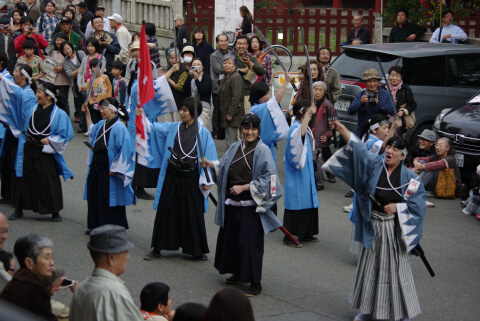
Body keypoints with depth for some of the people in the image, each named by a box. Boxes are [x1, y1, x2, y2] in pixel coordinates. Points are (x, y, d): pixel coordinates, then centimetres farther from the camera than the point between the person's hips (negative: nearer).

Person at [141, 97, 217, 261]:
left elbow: (208, 158, -5)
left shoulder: (203, 133, -5)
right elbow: (154, 128, 5)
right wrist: (143, 117, -12)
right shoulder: (173, 128, 6)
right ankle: (157, 248, 16)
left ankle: (197, 250, 15)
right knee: (165, 211, 7)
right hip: (171, 176, 3)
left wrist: (207, 180, -9)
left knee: (193, 214, 2)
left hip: (190, 179, -3)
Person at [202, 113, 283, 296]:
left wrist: (244, 187, -18)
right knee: (230, 238, 15)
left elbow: (268, 178, -15)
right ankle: (238, 274, 33)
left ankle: (255, 283, 1)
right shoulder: (235, 148, 10)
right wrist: (211, 164, 3)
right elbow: (224, 167, 22)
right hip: (231, 203, 7)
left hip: (250, 205, -7)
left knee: (250, 242, -6)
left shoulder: (263, 150, -10)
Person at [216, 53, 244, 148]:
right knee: (231, 139, 14)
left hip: (233, 114, -10)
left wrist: (230, 113, -22)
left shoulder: (236, 78, -14)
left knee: (230, 139, -11)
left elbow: (236, 97, -21)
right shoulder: (226, 77, 18)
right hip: (227, 113, 10)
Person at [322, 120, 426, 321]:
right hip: (373, 227, 3)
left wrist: (398, 207, -17)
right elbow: (357, 148, -10)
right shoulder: (374, 164, -2)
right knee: (370, 267, 13)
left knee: (396, 269, 2)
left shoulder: (409, 177, -8)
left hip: (395, 229, -3)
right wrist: (341, 129, -20)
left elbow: (418, 203, -7)